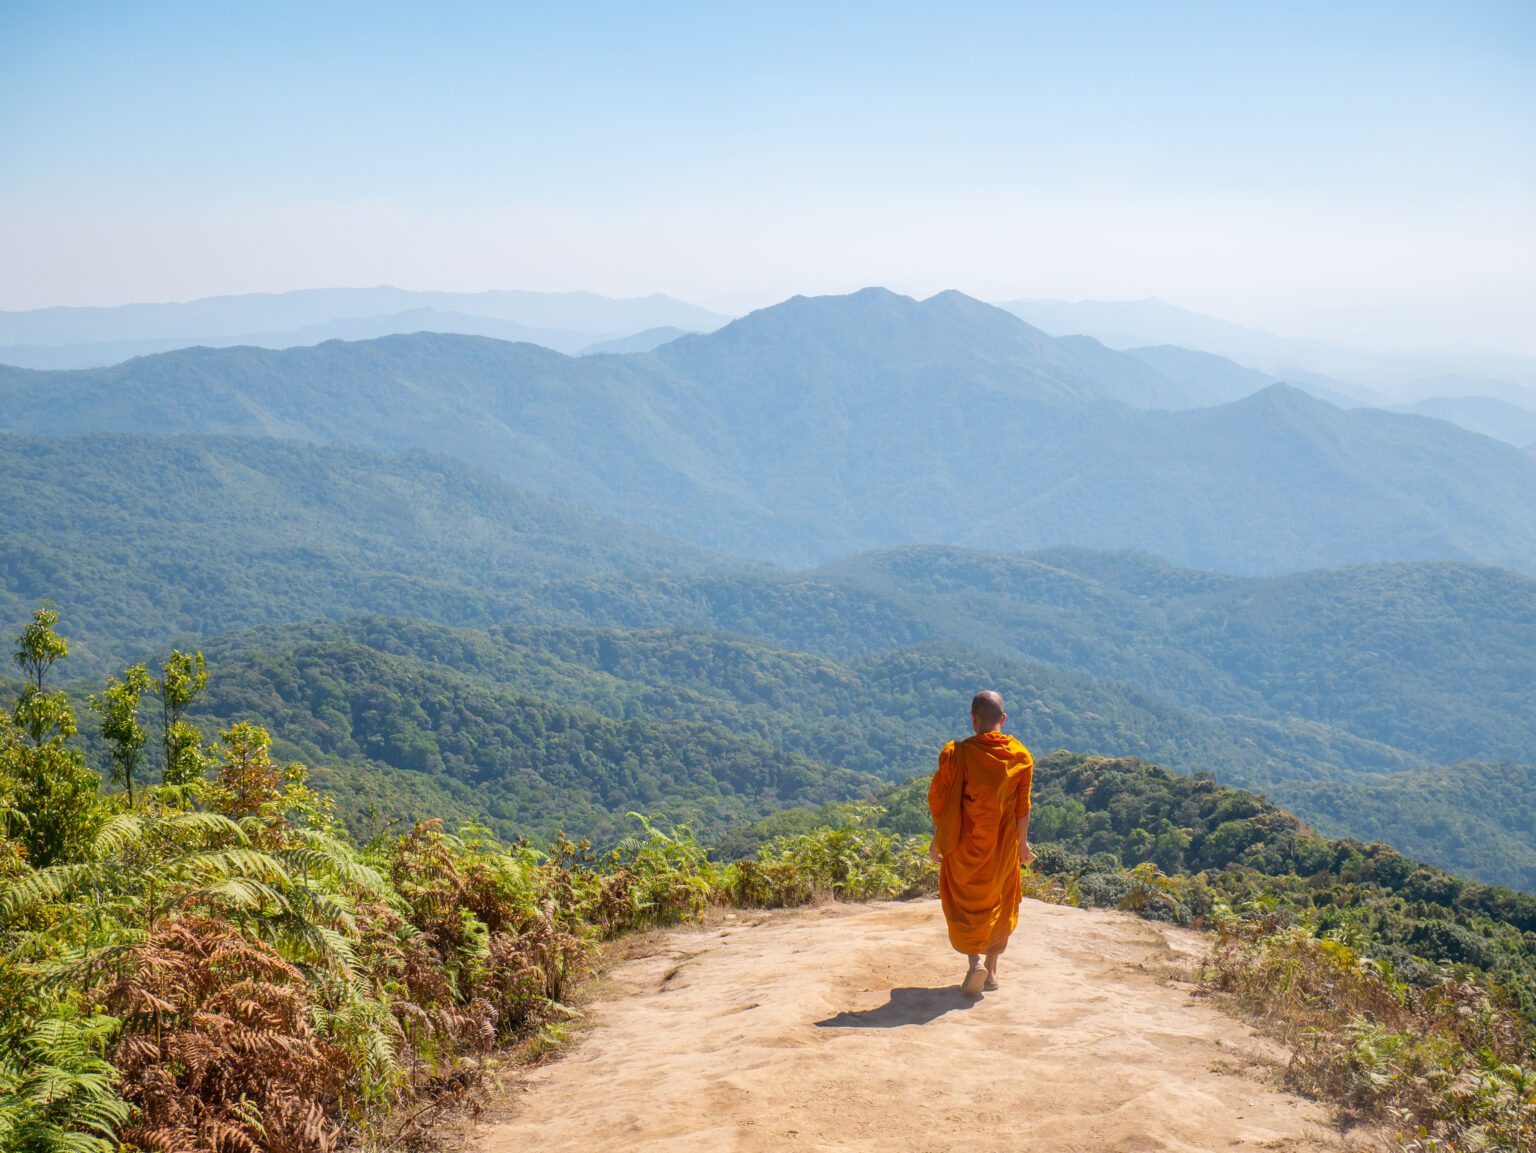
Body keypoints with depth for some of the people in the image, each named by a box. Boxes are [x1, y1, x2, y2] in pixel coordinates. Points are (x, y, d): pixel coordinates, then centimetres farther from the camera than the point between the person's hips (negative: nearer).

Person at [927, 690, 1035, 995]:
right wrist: (1022, 843, 11)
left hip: (965, 844, -2)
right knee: (999, 903, 18)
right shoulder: (1020, 755, -5)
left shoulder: (956, 753, -12)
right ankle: (991, 970, 21)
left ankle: (975, 959, -10)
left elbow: (938, 800, -7)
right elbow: (1023, 806, 0)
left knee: (963, 902, 11)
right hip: (1003, 844, 2)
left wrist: (938, 839, 5)